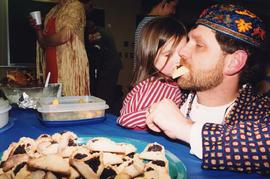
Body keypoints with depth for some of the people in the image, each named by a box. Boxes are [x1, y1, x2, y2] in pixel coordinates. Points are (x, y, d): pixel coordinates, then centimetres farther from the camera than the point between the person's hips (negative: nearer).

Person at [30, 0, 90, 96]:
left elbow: (63, 37, -16)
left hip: (69, 63, -7)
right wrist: (38, 29, 4)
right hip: (51, 65, 7)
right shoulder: (53, 11, 20)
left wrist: (44, 41, 1)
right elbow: (44, 43, 21)